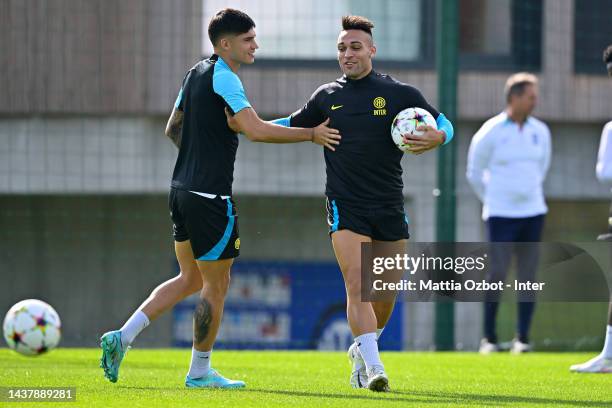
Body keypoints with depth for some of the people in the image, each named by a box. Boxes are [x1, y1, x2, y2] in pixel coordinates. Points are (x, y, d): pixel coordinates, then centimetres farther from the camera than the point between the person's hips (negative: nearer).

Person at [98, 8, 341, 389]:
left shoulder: (196, 73, 13)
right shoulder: (224, 78, -15)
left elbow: (173, 129, 23)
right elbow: (257, 130, -25)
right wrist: (312, 134, -17)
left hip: (183, 190, 9)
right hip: (210, 197, -9)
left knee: (190, 279, 17)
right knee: (216, 285, 3)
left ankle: (122, 337, 8)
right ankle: (200, 372, 11)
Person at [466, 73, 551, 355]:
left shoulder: (540, 131, 6)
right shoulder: (490, 133, -7)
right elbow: (475, 173, 5)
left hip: (532, 213, 4)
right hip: (501, 215, -4)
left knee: (528, 275, 0)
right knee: (497, 273, -10)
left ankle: (522, 339, 4)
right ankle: (489, 338, -1)